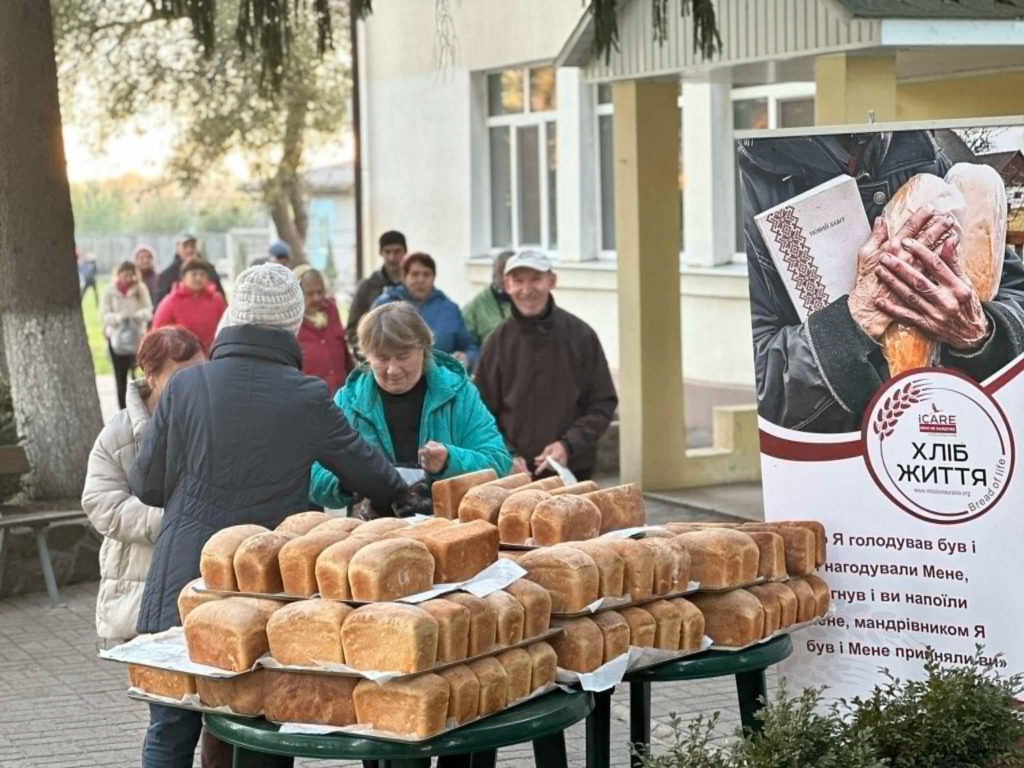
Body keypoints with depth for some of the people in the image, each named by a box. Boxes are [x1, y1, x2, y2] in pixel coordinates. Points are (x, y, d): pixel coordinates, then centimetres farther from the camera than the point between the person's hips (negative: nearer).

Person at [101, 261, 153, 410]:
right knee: (120, 376, 8)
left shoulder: (141, 289, 0)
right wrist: (119, 317, -23)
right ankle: (123, 409, 15)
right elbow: (106, 315, -3)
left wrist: (138, 315, -25)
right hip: (117, 337, 1)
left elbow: (148, 311, -3)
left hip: (137, 336, -1)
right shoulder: (110, 291, -1)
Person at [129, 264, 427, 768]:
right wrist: (405, 498, 32)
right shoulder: (307, 397, -4)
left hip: (183, 587, 0)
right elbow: (366, 468, 10)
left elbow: (146, 485, 5)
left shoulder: (185, 387, -3)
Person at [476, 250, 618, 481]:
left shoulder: (580, 335, 0)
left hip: (573, 470, 0)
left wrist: (569, 445, -12)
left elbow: (603, 403, 2)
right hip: (513, 472, 0)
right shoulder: (499, 341, 2)